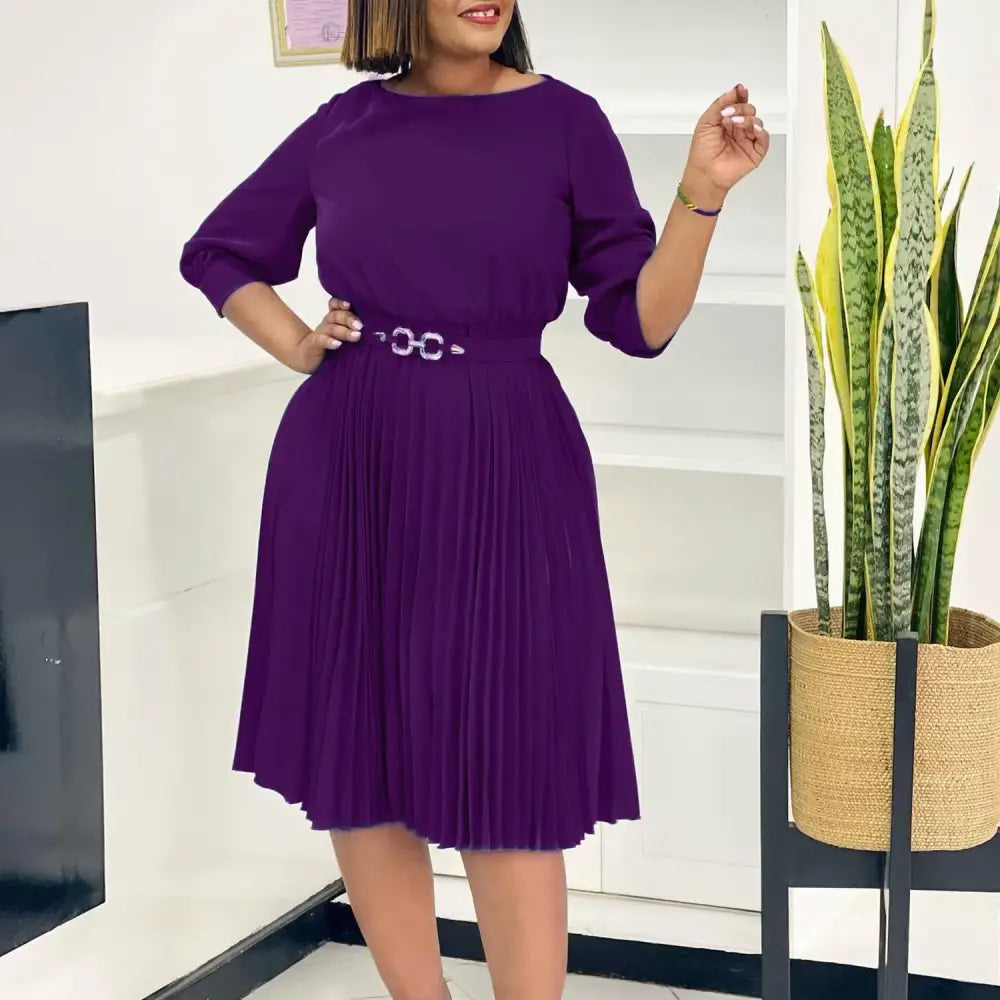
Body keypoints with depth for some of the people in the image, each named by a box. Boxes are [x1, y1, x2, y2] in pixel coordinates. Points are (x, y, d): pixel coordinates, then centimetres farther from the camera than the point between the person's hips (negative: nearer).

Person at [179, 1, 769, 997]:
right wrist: (296, 348, 5)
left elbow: (640, 321, -3)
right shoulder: (347, 122, 5)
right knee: (358, 773, 8)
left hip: (503, 477, -2)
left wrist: (701, 194, -17)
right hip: (347, 475, 3)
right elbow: (215, 254, 20)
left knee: (508, 793, -1)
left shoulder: (564, 120, 0)